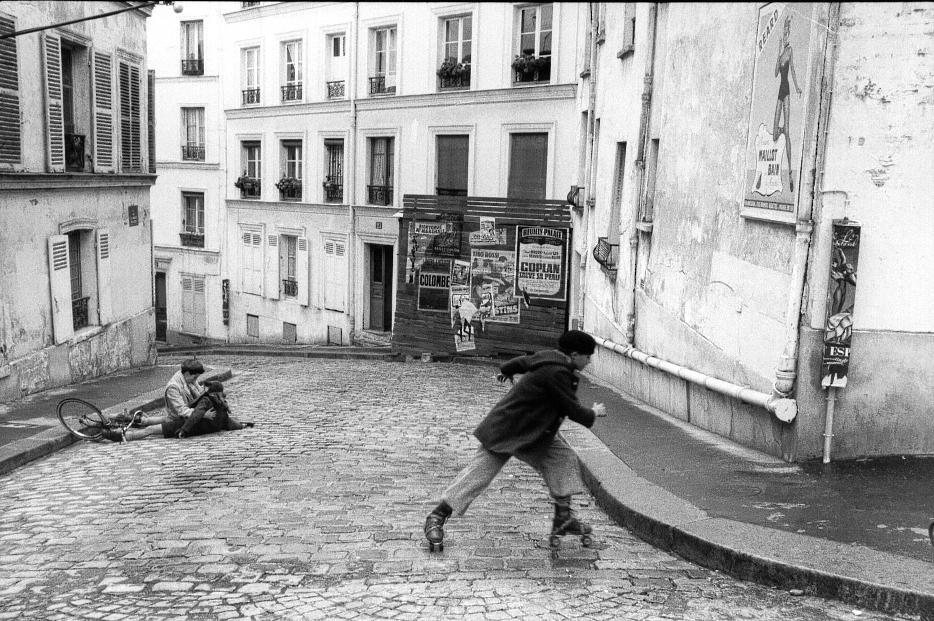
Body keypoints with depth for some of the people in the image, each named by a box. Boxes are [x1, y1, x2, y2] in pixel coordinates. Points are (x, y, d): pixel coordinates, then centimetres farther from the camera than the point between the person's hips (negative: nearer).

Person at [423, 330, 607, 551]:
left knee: (563, 458, 1)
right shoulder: (556, 374, -27)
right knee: (479, 472, -7)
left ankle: (563, 518, 7)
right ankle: (436, 519, 2)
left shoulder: (549, 357, 2)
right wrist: (594, 414, 0)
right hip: (505, 431, -10)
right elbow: (573, 410, -20)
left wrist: (506, 371, 41)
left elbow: (522, 361, 21)